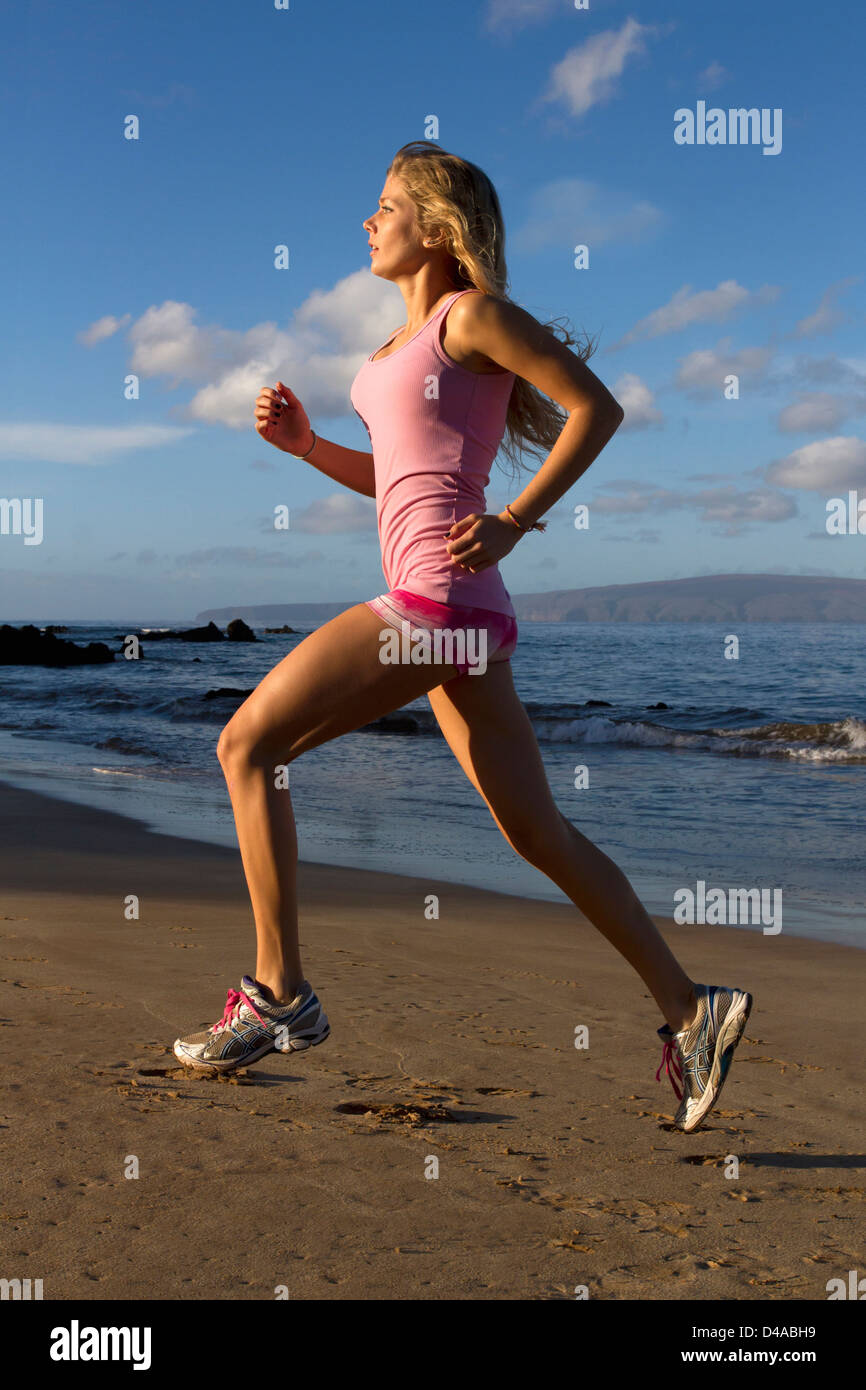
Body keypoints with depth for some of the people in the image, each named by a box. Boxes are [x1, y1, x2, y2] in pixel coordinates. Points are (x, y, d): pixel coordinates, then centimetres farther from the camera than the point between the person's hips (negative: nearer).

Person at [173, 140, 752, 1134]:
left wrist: (514, 521, -13)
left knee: (248, 743, -4)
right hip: (449, 611, 10)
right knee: (537, 833, 9)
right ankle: (689, 1010, 14)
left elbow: (597, 407, -8)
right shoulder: (405, 342, 22)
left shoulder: (472, 314, -3)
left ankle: (279, 993, 1)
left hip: (438, 595, -9)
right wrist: (302, 443, 14)